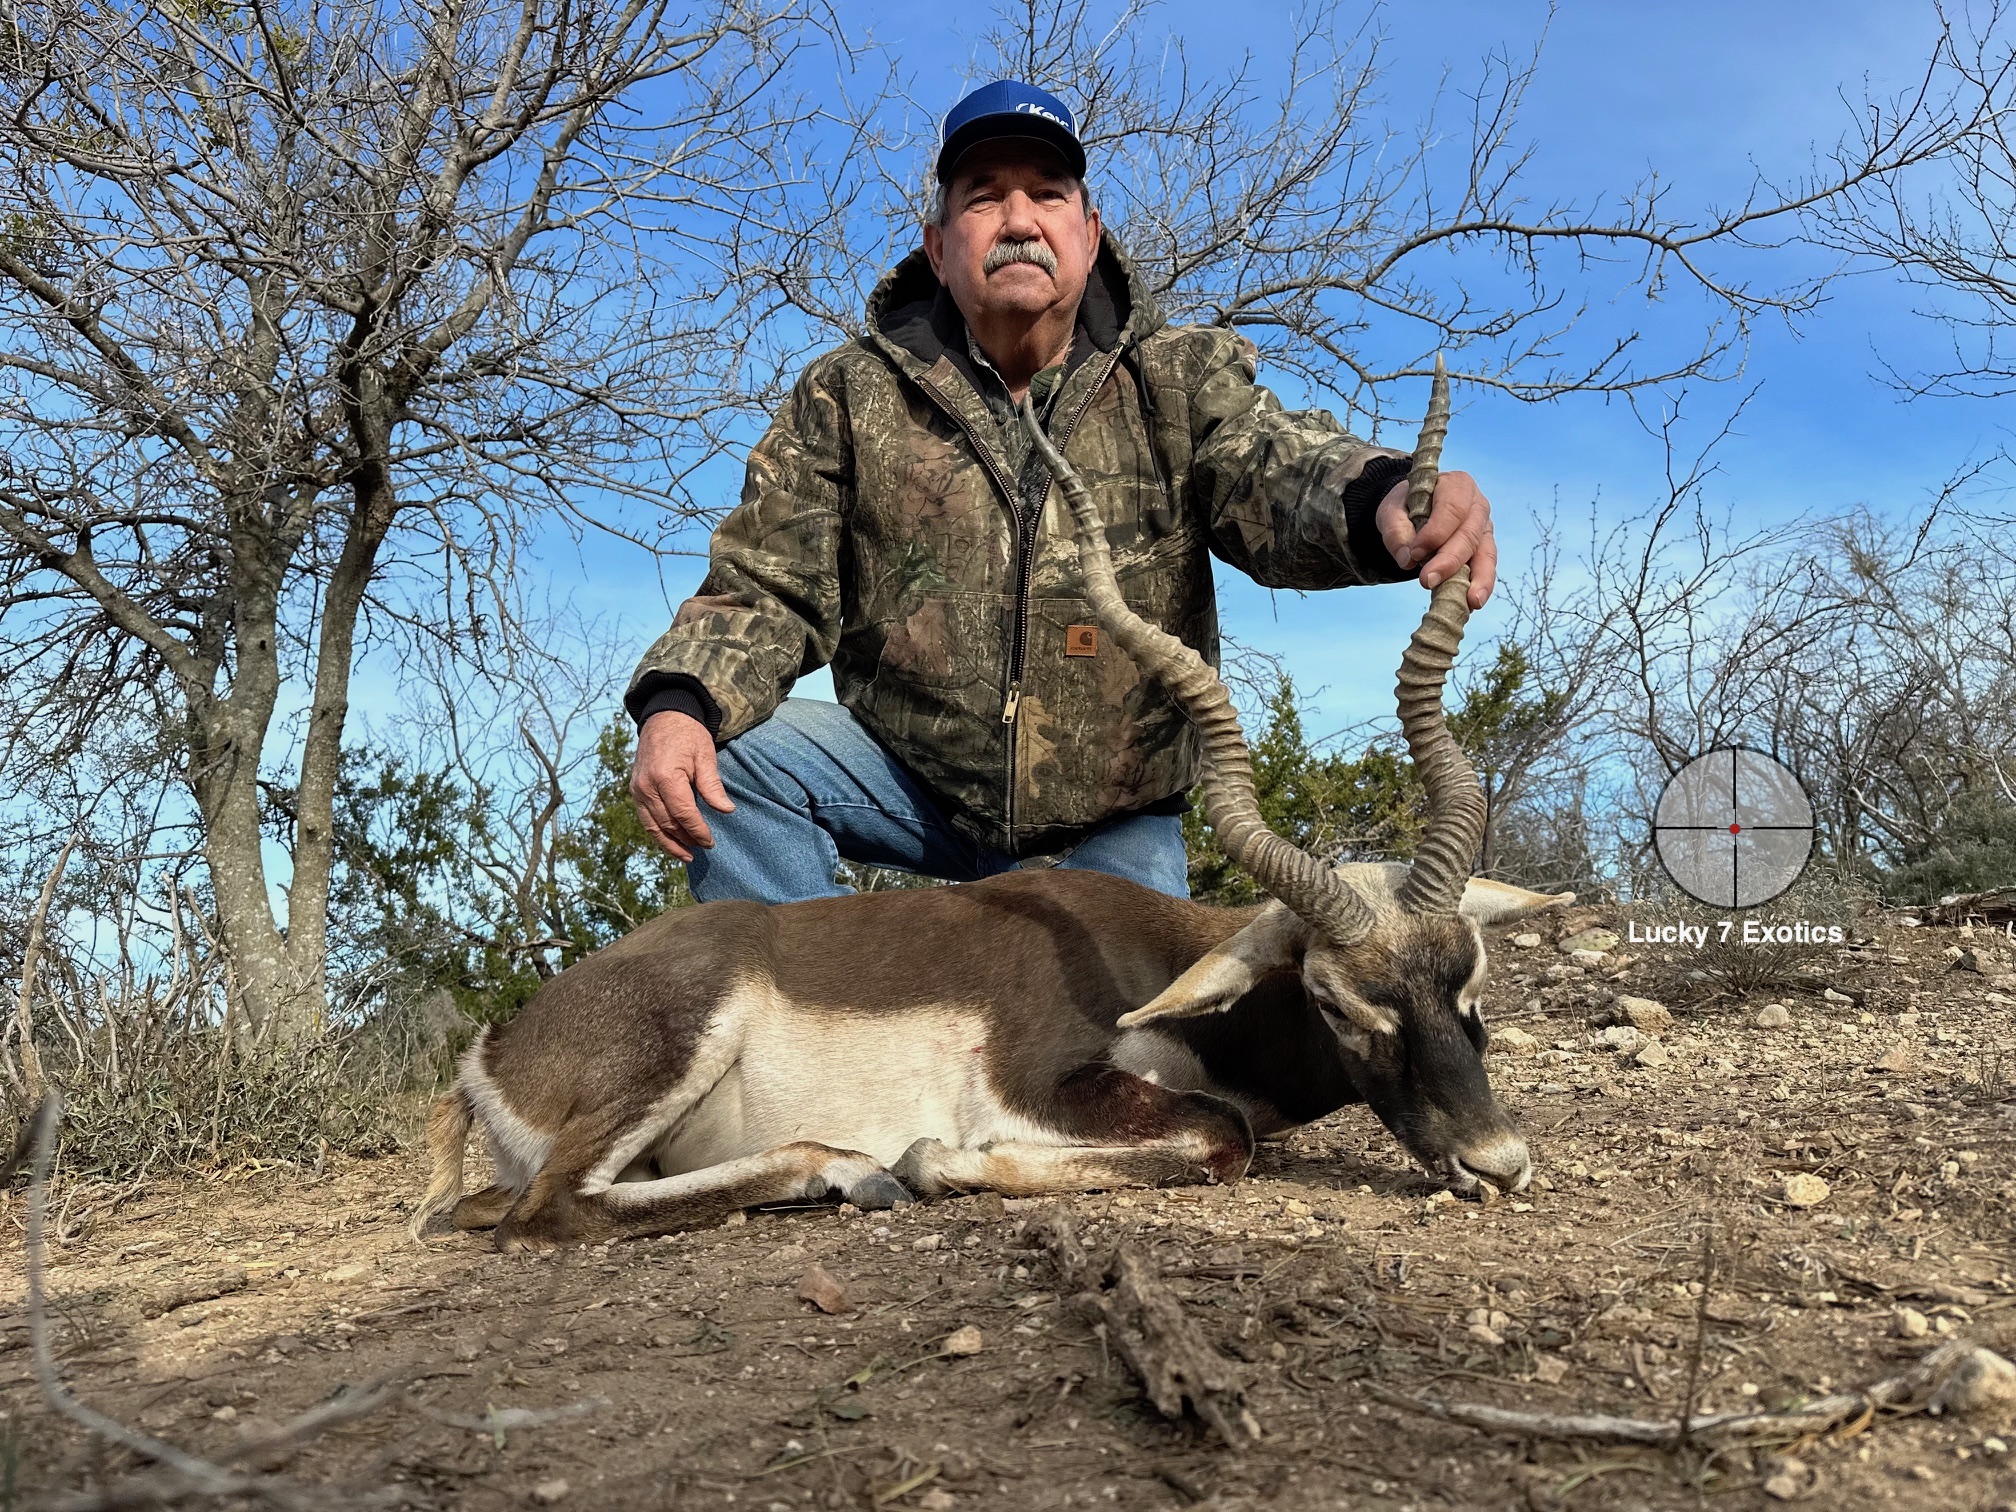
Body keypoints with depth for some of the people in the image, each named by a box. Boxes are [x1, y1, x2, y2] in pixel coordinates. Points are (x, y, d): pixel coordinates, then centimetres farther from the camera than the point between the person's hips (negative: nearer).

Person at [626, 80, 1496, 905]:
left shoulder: (1178, 380, -3)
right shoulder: (850, 398, -2)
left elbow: (1267, 472, -23)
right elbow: (765, 588, -4)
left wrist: (1381, 502, -49)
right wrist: (678, 706, -26)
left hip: (1110, 829, 1)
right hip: (908, 779, 0)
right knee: (734, 747, -22)